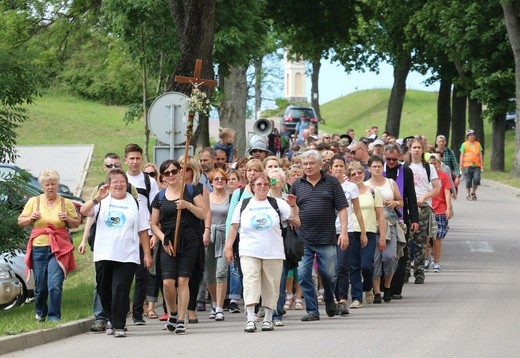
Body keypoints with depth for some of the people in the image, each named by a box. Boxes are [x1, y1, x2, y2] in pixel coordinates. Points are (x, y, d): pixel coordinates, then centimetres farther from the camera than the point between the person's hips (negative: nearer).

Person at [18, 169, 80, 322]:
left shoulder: (66, 203, 7)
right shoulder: (33, 201, 8)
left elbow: (77, 223, 12)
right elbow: (21, 221, 13)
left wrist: (67, 219, -8)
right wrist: (31, 218, -7)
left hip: (59, 248, -1)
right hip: (38, 248, 1)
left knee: (55, 284, -16)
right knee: (40, 286, 6)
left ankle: (54, 317, -8)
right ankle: (40, 312, 32)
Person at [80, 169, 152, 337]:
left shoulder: (136, 204, 11)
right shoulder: (102, 202, 9)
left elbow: (143, 231, 11)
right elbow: (84, 211, -9)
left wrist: (147, 254, 6)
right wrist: (97, 198, -24)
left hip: (127, 256, -2)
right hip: (103, 255, 2)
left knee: (120, 290, -12)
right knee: (104, 291, 9)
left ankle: (119, 326, -9)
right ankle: (112, 321, 28)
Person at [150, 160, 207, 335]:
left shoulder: (191, 190, 5)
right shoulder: (160, 197, 10)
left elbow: (204, 214, 0)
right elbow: (154, 224, 13)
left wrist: (188, 205, -15)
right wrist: (163, 238, -4)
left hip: (190, 243, -2)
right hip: (169, 245, 2)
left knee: (183, 281, -7)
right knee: (168, 282, -9)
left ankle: (181, 320, 1)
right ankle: (172, 313, 17)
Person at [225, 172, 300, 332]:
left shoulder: (277, 204, 8)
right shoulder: (243, 205, 10)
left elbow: (296, 222, 5)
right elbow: (234, 227, 12)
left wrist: (293, 206, -10)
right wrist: (228, 247, 7)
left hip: (273, 252, 1)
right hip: (249, 252, -1)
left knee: (271, 286, 2)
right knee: (250, 282, -14)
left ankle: (268, 319, 13)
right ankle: (250, 319, -16)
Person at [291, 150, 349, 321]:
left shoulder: (331, 182, 4)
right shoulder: (297, 185, 9)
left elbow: (342, 208, 1)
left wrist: (344, 232, -7)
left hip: (326, 239, -1)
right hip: (302, 239, 2)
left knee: (329, 274, 2)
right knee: (304, 275, -4)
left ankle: (329, 300, 31)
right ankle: (312, 310, 4)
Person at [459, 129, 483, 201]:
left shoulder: (478, 144, 13)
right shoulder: (464, 144, 7)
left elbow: (480, 155, 13)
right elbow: (462, 155, 7)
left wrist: (482, 165, 6)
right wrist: (461, 165, 0)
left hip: (476, 165, 1)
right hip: (467, 165, -1)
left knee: (477, 179, -12)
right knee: (468, 180, -1)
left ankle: (473, 192, 10)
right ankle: (469, 195, 12)